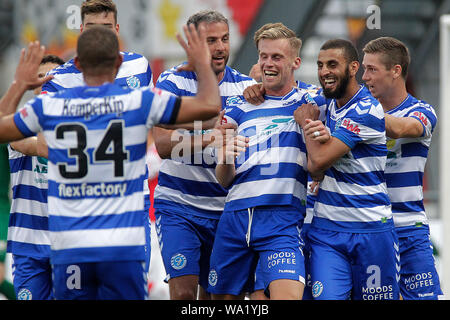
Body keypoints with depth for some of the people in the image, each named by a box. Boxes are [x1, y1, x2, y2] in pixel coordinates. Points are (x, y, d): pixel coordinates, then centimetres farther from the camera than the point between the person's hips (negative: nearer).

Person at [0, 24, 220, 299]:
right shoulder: (140, 102, -3)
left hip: (69, 249, 1)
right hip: (123, 246, -1)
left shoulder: (48, 107, 2)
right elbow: (210, 106, -3)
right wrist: (202, 65, 16)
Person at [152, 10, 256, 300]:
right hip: (178, 204, -2)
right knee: (183, 291, -14)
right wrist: (209, 139, -35)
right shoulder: (172, 82, -5)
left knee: (212, 293, 7)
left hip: (225, 208, 3)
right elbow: (164, 144, -18)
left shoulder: (244, 86, 2)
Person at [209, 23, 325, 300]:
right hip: (236, 216, 4)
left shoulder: (308, 102, 7)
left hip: (283, 217, -4)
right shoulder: (242, 110, 15)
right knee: (222, 298, 6)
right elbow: (224, 181, 14)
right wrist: (226, 160, -9)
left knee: (288, 296, -23)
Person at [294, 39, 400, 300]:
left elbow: (320, 160, -18)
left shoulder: (366, 111, -13)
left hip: (371, 230, -5)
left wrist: (306, 123, -2)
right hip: (326, 229, 6)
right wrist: (316, 133, -8)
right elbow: (315, 170, 11)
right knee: (327, 297, -10)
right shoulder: (330, 104, 11)